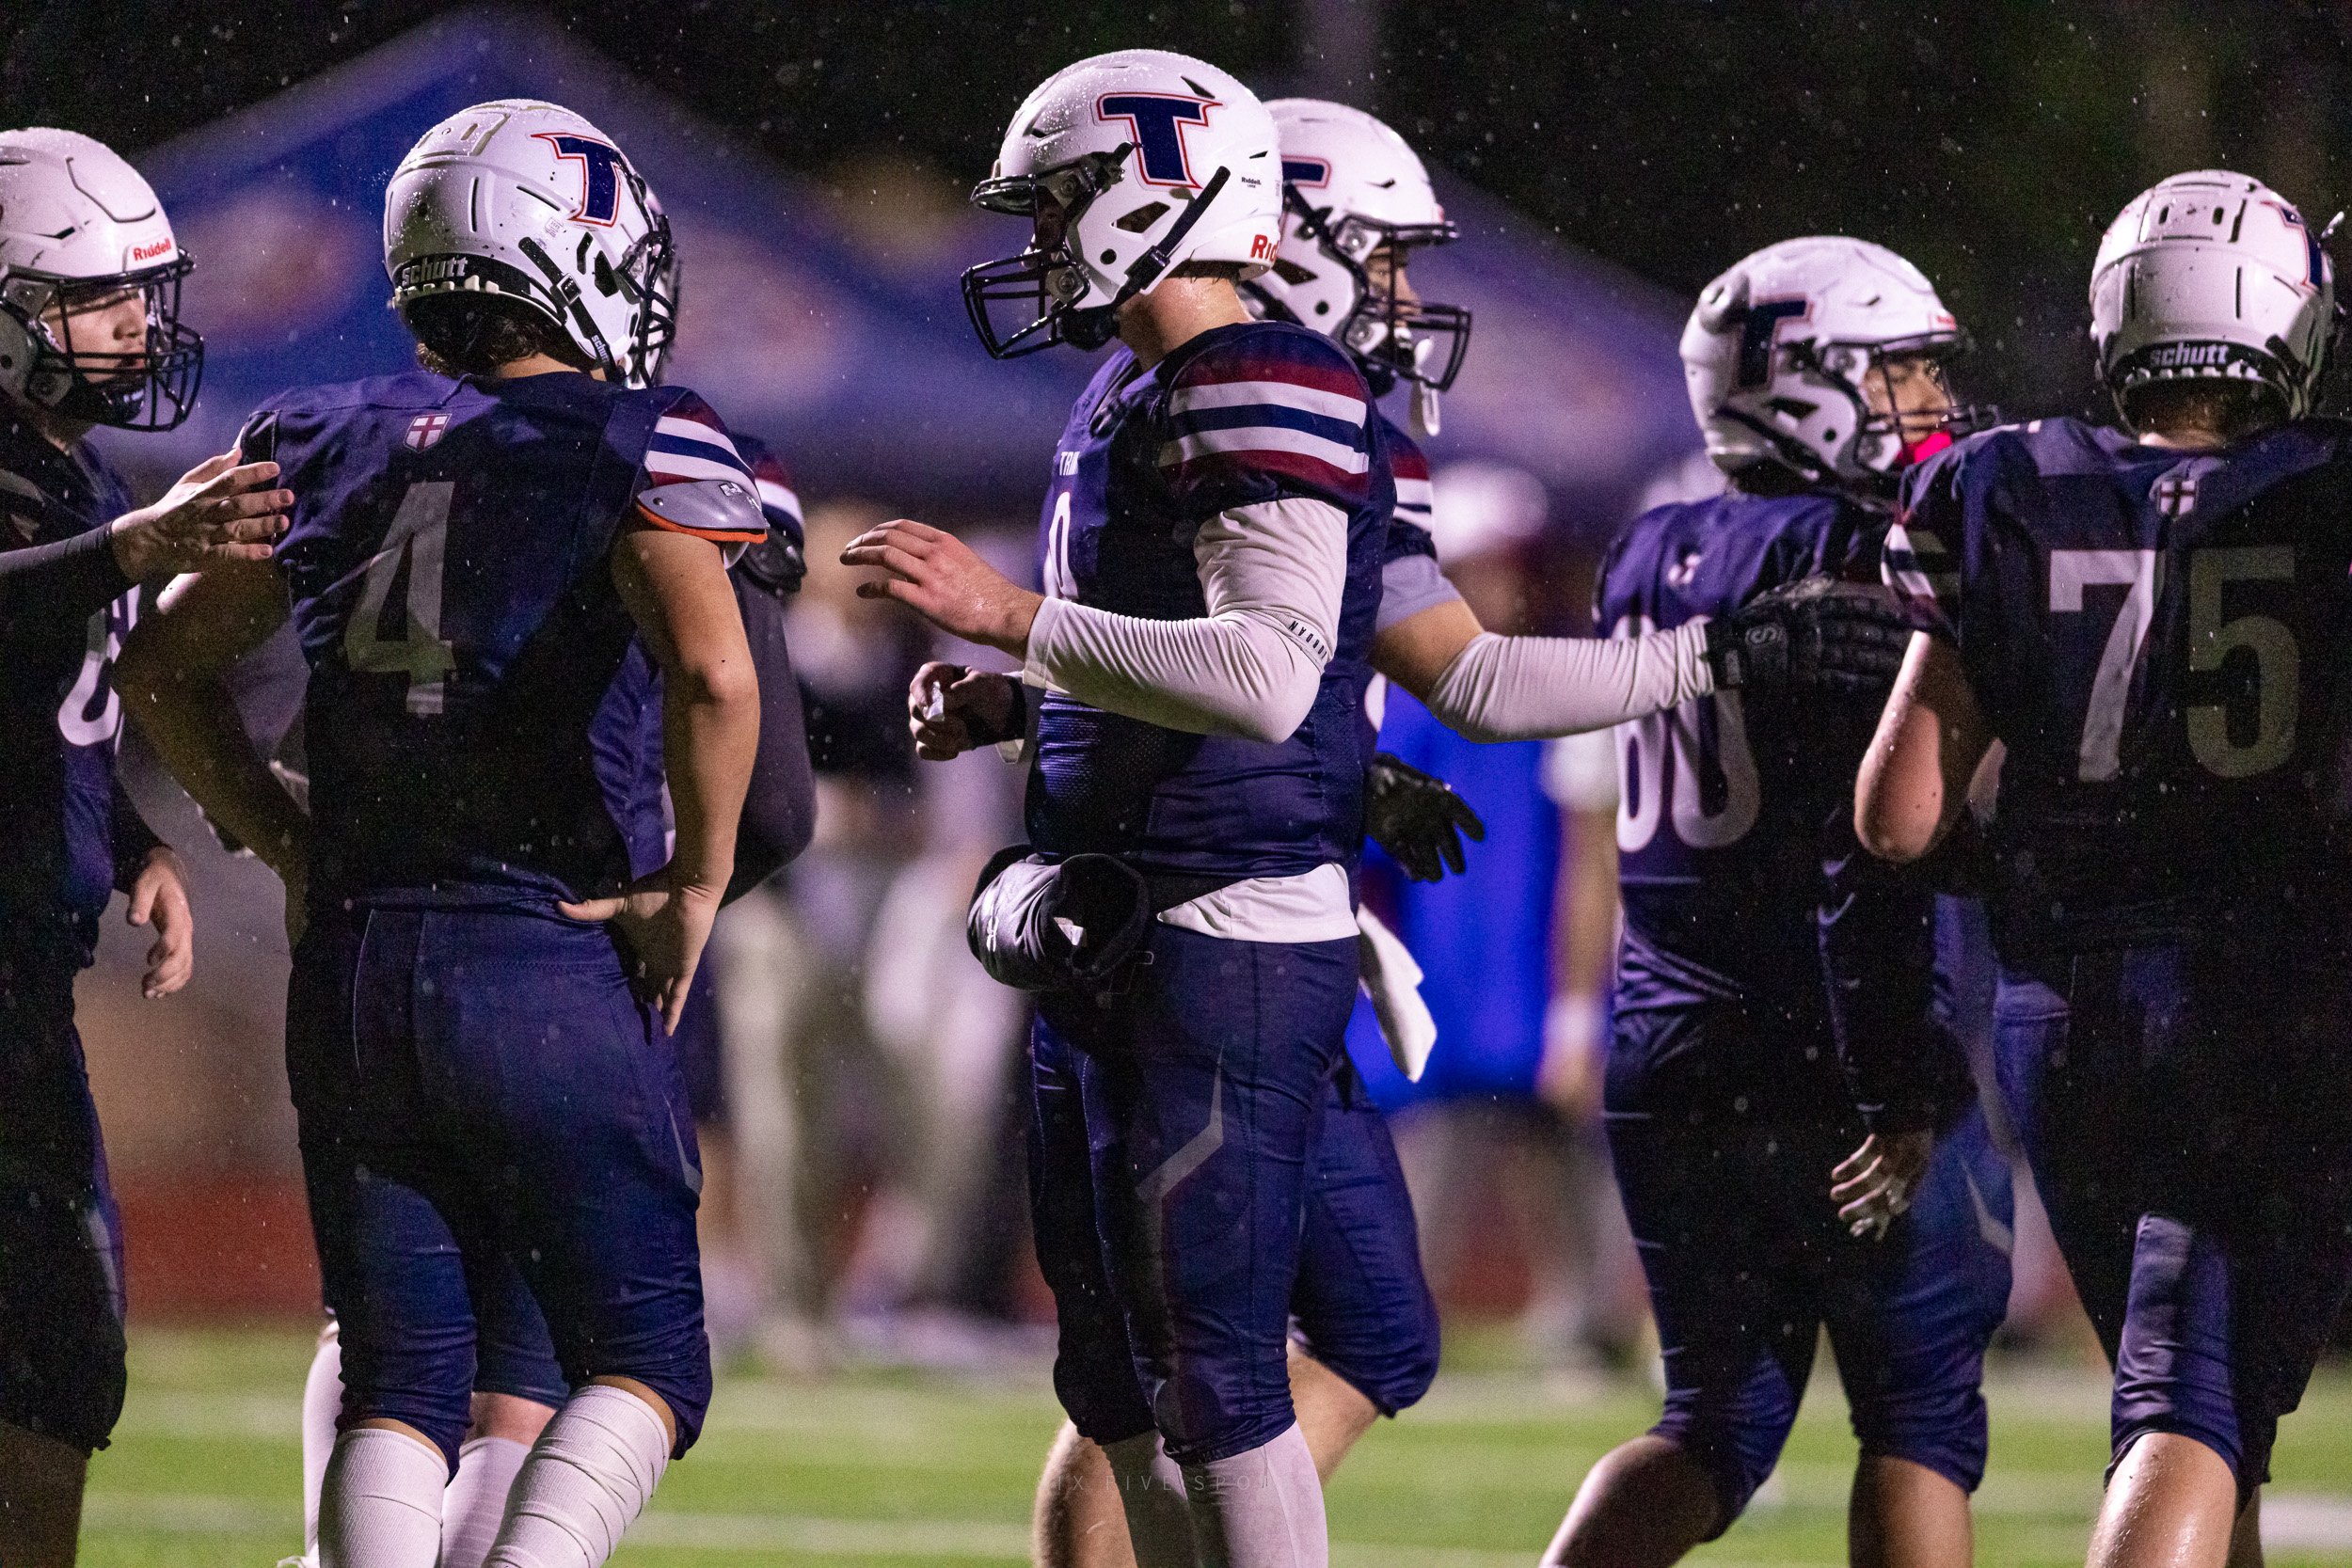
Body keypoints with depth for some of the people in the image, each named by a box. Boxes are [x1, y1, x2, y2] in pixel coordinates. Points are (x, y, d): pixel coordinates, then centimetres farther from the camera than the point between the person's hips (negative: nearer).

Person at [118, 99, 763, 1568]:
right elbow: (712, 677, -22)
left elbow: (167, 671, 15)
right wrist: (694, 883, -9)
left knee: (399, 1379, 10)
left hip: (352, 965, 5)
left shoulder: (328, 442, 10)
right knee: (643, 1364, 5)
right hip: (554, 964, -5)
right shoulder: (635, 448, -7)